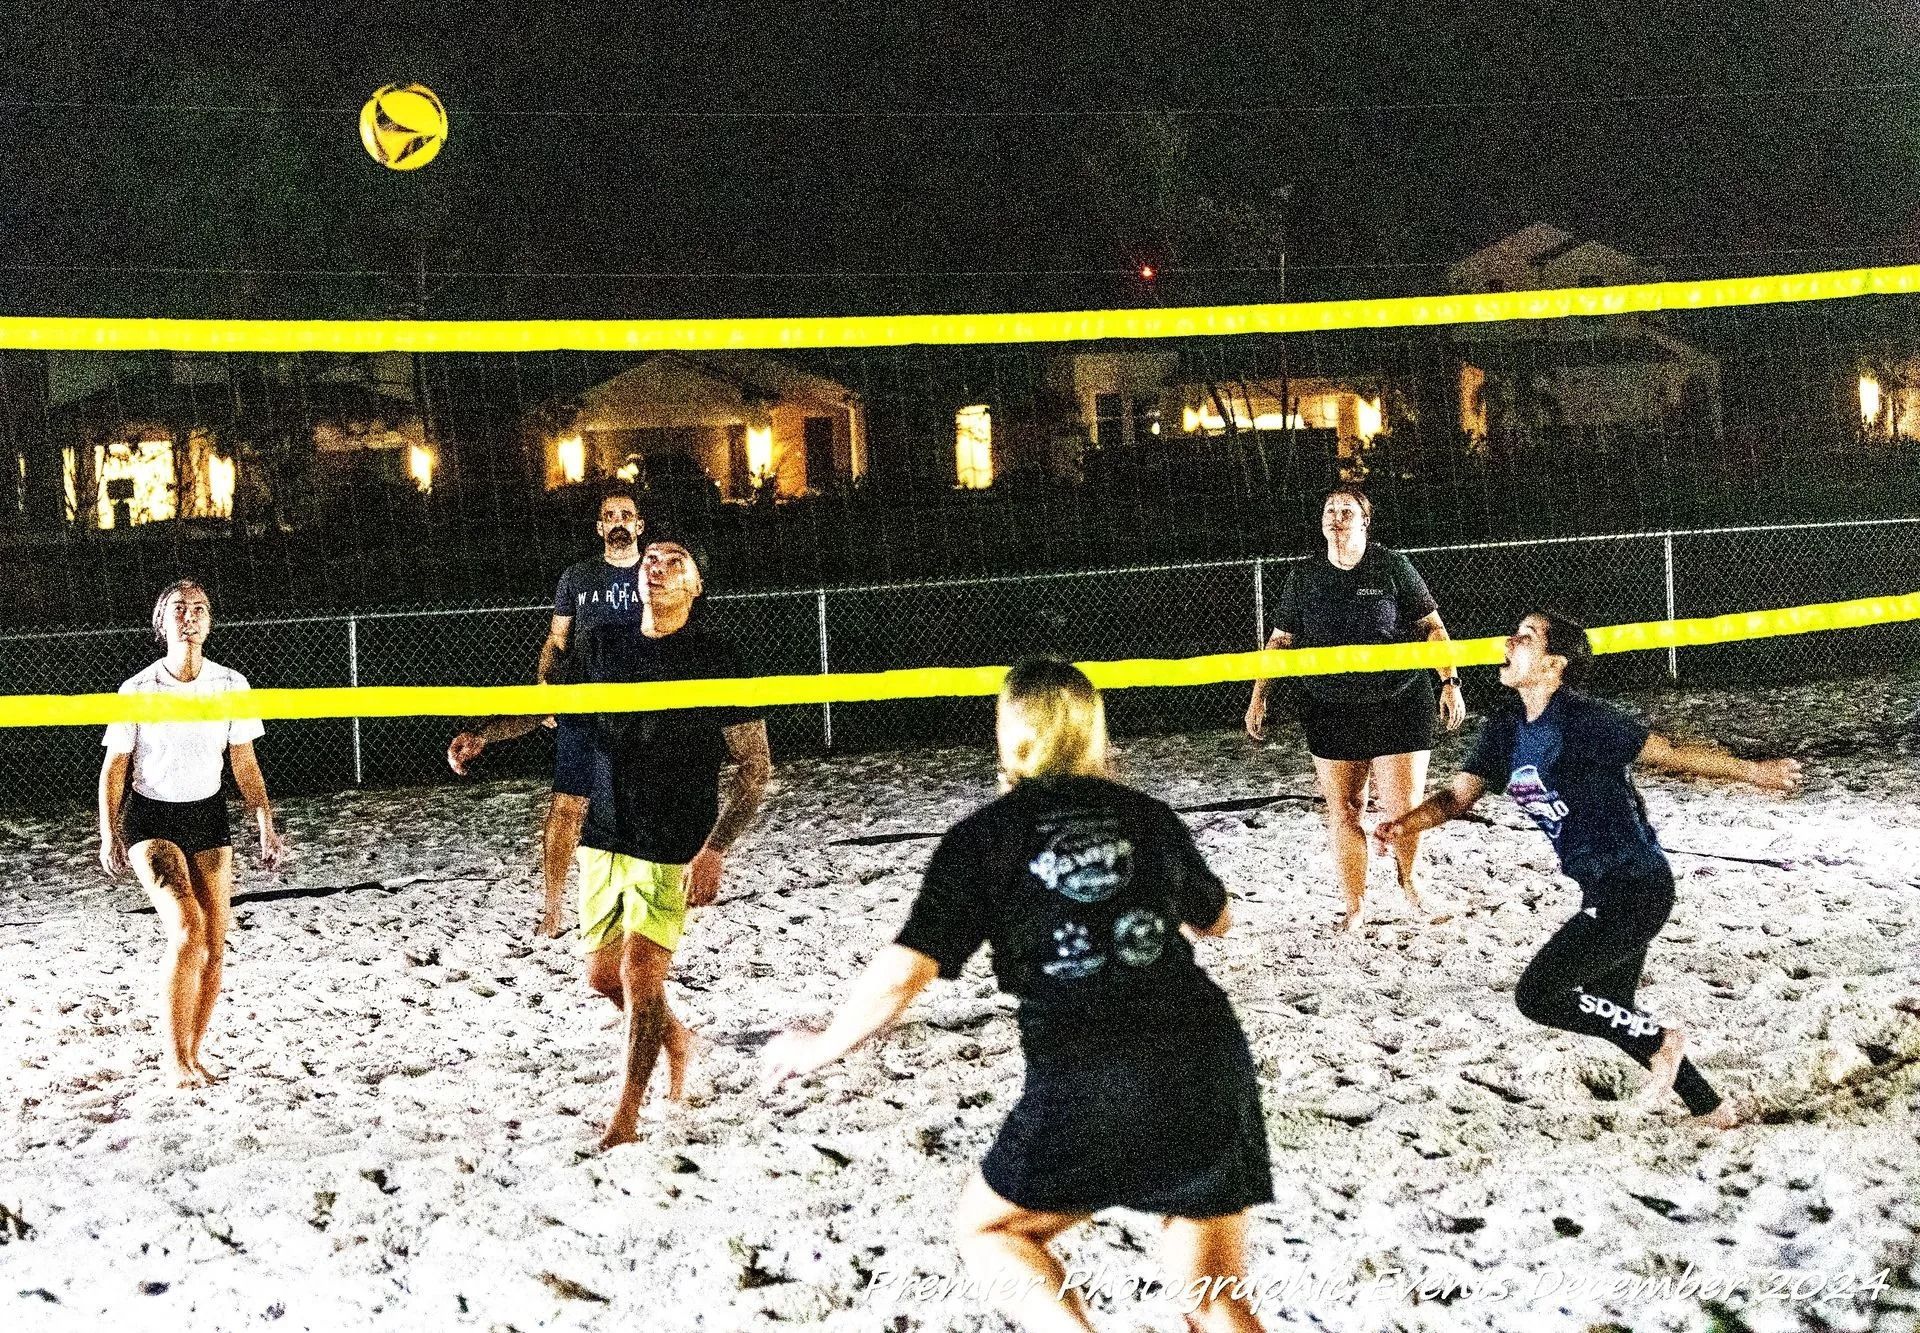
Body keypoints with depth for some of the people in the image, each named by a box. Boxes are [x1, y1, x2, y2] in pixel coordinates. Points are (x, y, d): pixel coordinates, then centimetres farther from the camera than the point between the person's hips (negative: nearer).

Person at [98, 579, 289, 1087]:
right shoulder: (138, 691, -9)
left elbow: (245, 765, 6)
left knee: (214, 946, -2)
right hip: (149, 818, -4)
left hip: (208, 816, 4)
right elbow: (114, 768, -1)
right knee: (187, 932, -21)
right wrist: (109, 836, -5)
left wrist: (266, 829, 1)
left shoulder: (231, 685, -2)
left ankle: (194, 1054, 14)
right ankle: (177, 1062, -11)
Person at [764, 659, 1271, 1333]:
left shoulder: (983, 836, 4)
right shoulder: (1147, 814, 15)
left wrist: (822, 1045, 12)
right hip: (1210, 1061, 4)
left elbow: (904, 973, -4)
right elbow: (1214, 919, 33)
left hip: (1086, 1079, -3)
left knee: (985, 1230, 20)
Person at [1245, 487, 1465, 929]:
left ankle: (1407, 877, 26)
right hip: (1331, 710, 2)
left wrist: (1450, 682, -6)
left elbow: (1432, 627, 2)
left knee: (1404, 809, -4)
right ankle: (1354, 909, 12)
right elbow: (1279, 640, 12)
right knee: (1343, 811, 1)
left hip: (1399, 705, -2)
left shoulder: (1392, 567, -2)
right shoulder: (1304, 578, 5)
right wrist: (1258, 698, 7)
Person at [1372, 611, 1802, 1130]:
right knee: (1613, 1013, 20)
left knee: (1537, 995, -11)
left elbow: (1671, 753, -14)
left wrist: (1753, 771, -11)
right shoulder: (1505, 731, 6)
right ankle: (1711, 1110, 32)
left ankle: (1659, 1041, 5)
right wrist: (1406, 824, -16)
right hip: (1606, 891, 10)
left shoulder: (1581, 720, -18)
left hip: (1635, 889, -10)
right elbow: (1458, 796, 3)